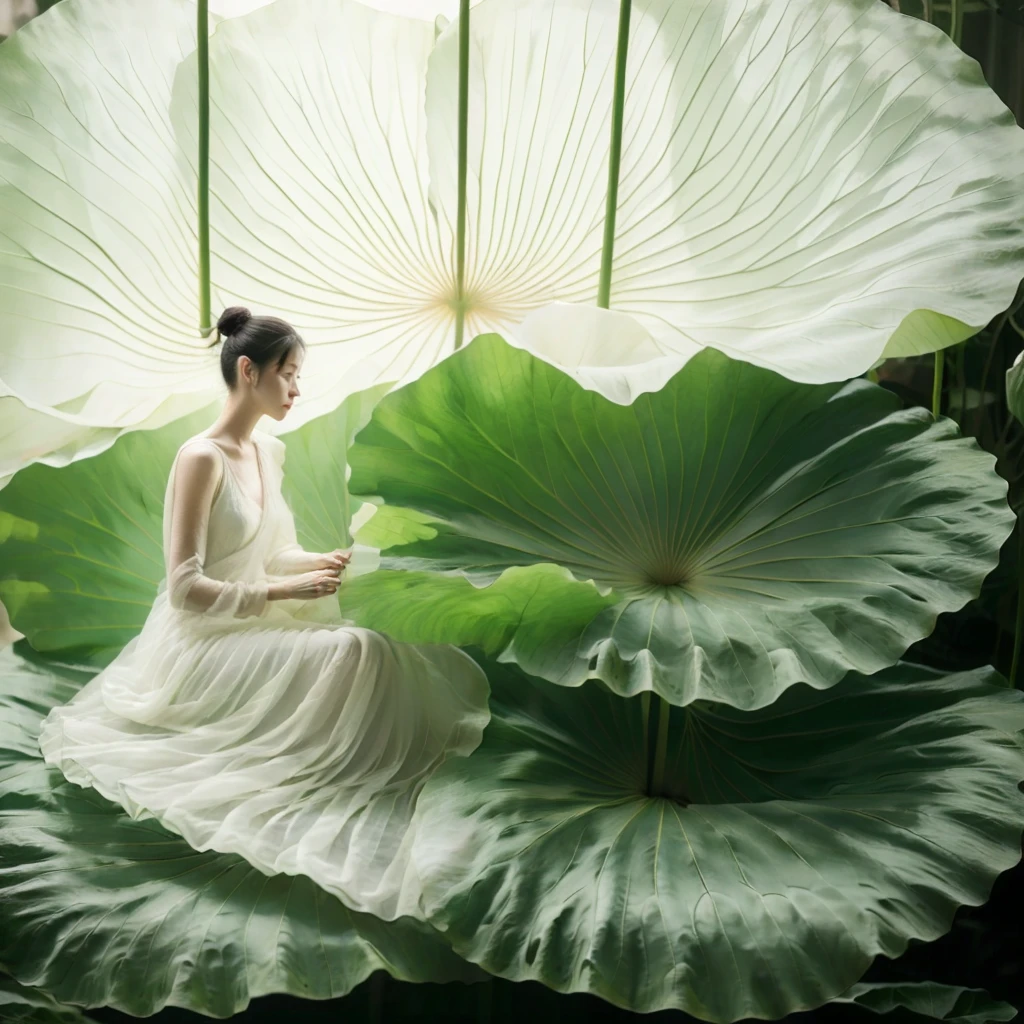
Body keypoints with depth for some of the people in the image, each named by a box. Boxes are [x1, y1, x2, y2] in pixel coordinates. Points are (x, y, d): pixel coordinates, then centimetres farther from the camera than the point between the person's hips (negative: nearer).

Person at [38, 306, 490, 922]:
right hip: (203, 644, -8)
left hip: (254, 630, 8)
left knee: (367, 658, -14)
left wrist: (318, 561, -4)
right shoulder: (201, 458, -17)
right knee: (353, 654, -26)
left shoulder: (271, 451, 8)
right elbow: (185, 588, -20)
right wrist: (284, 590, -22)